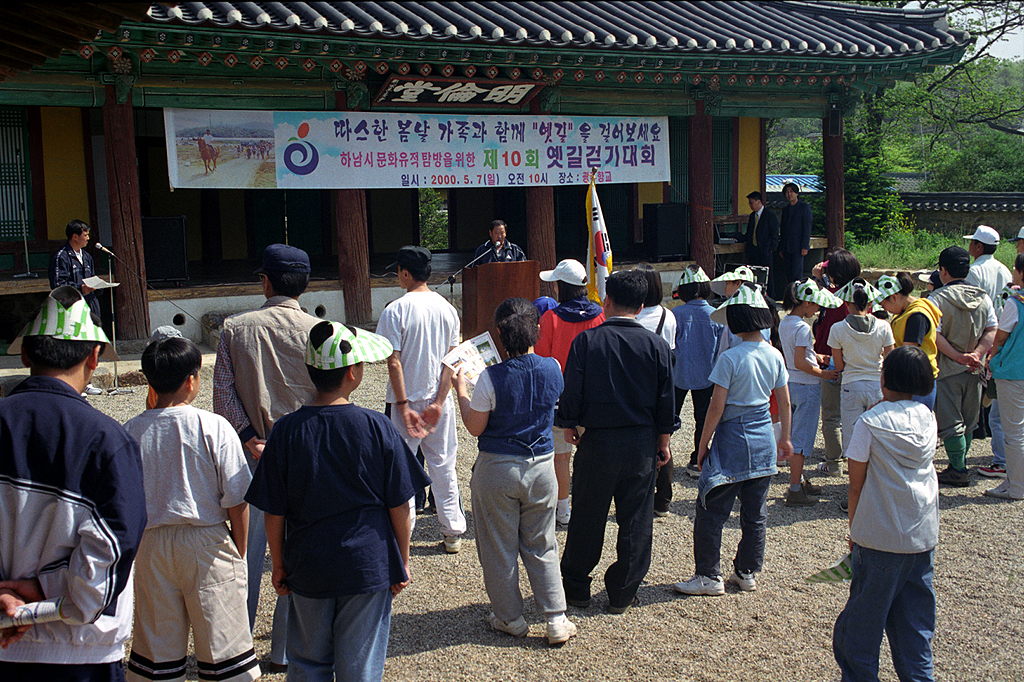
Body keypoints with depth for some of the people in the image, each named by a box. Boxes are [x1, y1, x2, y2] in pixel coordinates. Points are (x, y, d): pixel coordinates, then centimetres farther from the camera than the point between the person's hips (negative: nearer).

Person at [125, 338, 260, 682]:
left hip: (150, 544, 3)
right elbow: (236, 499, -10)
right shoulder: (213, 427, -12)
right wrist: (239, 552, 3)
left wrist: (136, 544, 17)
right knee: (223, 644, 8)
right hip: (206, 542, -3)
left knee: (156, 650, 15)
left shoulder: (129, 432, -4)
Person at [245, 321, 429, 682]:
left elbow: (274, 514, -4)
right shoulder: (377, 428, -13)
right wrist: (402, 562, 7)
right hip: (368, 568, -1)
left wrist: (278, 565, 11)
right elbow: (400, 507, -7)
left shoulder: (285, 431, -10)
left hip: (308, 570, 1)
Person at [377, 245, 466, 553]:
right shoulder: (447, 308, 3)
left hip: (408, 400, -4)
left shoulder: (396, 310, -13)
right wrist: (438, 402, -3)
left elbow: (394, 362, -16)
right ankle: (452, 533, 17)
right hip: (439, 400, 4)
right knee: (443, 466, 12)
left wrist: (404, 406, -13)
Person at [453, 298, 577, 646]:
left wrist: (461, 391, 4)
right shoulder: (553, 369, -8)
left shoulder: (491, 378, -20)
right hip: (542, 465, 4)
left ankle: (509, 617, 26)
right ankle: (556, 620, 15)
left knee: (499, 548, 13)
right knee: (541, 545, 16)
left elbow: (475, 427, -9)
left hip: (498, 469, -4)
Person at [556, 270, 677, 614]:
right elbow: (666, 401, 1)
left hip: (597, 442, -1)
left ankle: (576, 588, 24)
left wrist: (569, 425, 11)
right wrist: (663, 442, 12)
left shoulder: (586, 341, -9)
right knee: (636, 521, 11)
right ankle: (622, 593, 19)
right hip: (642, 443, 1)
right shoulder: (656, 345, -4)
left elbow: (572, 393, -6)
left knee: (587, 518, 11)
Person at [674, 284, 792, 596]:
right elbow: (784, 402, 9)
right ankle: (748, 573, 23)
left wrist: (703, 444, -5)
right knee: (755, 512, 14)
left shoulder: (730, 358, -16)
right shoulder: (775, 356, 2)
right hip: (764, 442, 6)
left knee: (712, 511, 3)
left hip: (732, 439, -6)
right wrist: (785, 438, 21)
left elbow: (716, 407, -14)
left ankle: (709, 576, 7)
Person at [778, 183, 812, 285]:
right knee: (788, 274, 3)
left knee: (797, 274, -9)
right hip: (786, 248, 6)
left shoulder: (804, 207, 0)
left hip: (798, 247, -6)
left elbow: (807, 228, -6)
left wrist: (805, 247, -14)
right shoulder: (785, 209, 18)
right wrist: (781, 248, 13)